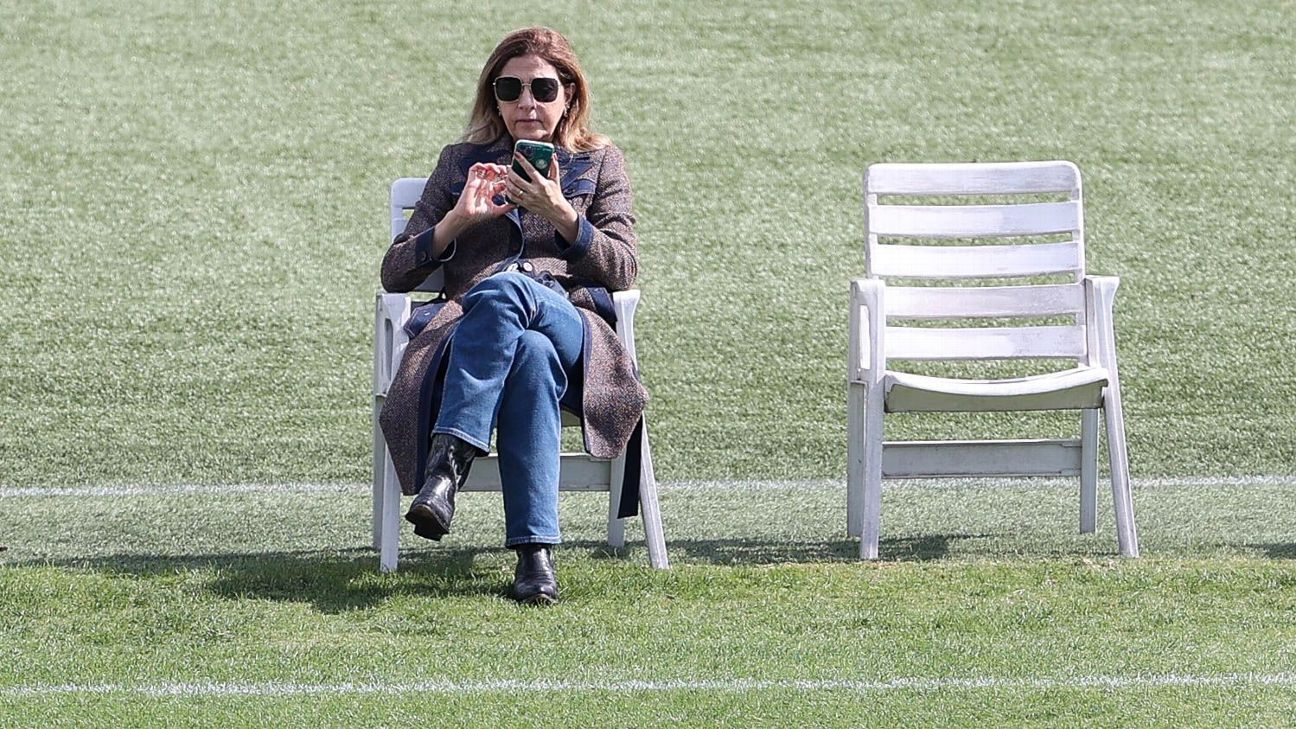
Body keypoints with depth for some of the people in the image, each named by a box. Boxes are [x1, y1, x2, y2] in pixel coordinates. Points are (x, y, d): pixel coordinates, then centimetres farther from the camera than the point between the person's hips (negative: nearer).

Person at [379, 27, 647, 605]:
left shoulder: (600, 163, 22)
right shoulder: (462, 162, 25)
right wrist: (457, 221, 0)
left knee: (505, 288, -39)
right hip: (469, 330, 1)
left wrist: (561, 215, -8)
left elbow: (623, 271, 7)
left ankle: (447, 464, -50)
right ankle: (534, 552, -50)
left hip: (573, 330, -1)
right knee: (529, 354, -40)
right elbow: (394, 273, 18)